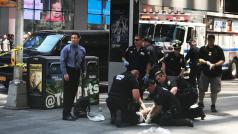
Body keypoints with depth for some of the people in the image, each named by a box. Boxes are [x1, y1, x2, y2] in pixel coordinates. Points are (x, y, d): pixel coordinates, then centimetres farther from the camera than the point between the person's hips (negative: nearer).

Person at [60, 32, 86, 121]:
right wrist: (65, 73, -16)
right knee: (67, 93, -7)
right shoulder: (66, 49, -6)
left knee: (73, 93, 8)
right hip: (69, 72, -5)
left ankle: (68, 113, 18)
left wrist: (83, 72, 10)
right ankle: (66, 115, -3)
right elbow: (62, 61, -9)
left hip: (77, 72, 5)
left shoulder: (82, 50, 9)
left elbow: (83, 62, 17)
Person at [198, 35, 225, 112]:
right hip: (205, 72, 1)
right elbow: (199, 59, 2)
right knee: (201, 89, 2)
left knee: (214, 90, 3)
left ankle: (213, 106, 14)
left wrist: (215, 64, -17)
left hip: (216, 73, 0)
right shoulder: (203, 49, 7)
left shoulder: (219, 49, 4)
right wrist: (206, 62, -16)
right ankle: (200, 103, 20)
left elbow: (222, 61, -2)